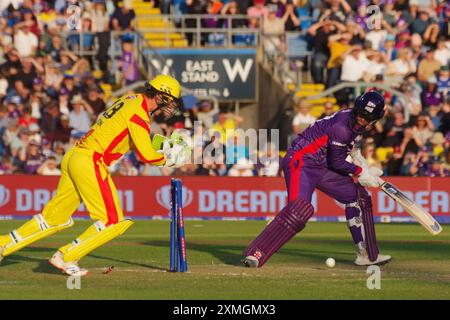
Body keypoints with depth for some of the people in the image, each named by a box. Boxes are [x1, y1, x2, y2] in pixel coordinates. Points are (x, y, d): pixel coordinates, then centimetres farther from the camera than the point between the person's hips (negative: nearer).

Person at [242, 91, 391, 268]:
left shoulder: (356, 123, 4)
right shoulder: (342, 126, -23)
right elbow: (336, 163, -14)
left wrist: (357, 155, 15)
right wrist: (360, 172, -3)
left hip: (321, 167, 10)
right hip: (300, 162, -10)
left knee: (358, 196, 14)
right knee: (300, 209, -30)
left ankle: (366, 255, 23)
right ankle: (255, 254, -33)